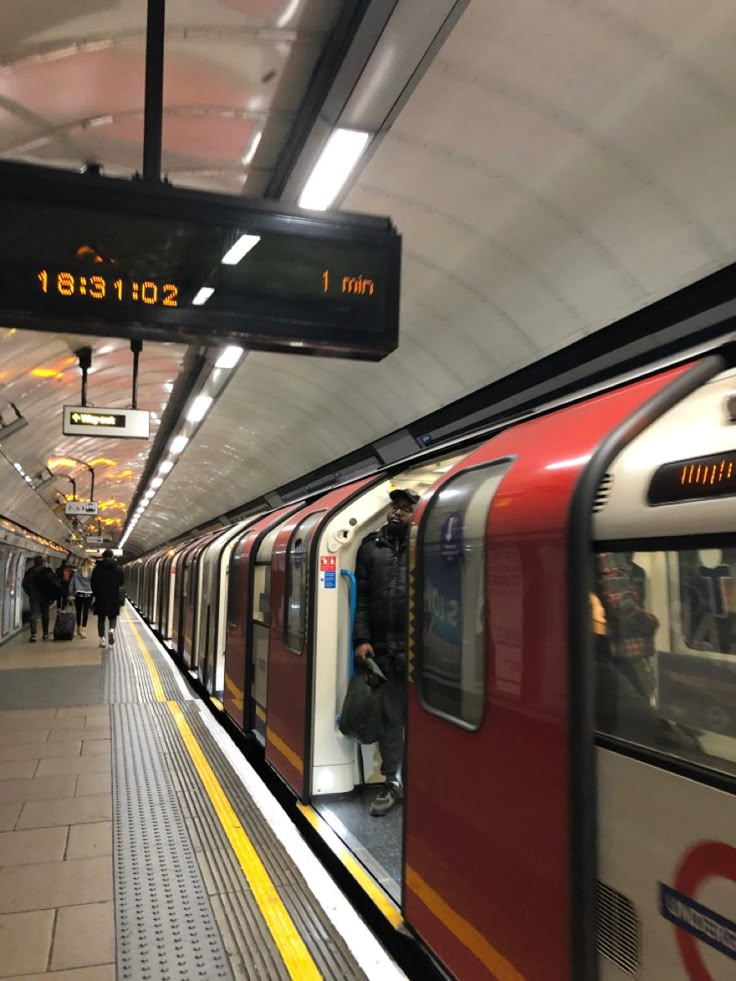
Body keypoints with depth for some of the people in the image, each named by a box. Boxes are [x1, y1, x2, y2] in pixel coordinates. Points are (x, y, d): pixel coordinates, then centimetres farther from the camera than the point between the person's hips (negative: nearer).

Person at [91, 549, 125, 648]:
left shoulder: (97, 568, -4)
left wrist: (96, 593, 14)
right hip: (114, 597, 0)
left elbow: (92, 583, -1)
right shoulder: (118, 568, -1)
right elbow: (121, 582, 3)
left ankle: (102, 639, 6)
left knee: (101, 618, 10)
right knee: (113, 616, 11)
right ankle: (112, 630, -19)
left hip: (100, 597, 0)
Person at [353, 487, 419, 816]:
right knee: (389, 717, 10)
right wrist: (361, 639, -2)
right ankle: (391, 783, 22)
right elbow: (361, 597, 7)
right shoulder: (371, 546, 9)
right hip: (382, 649, 2)